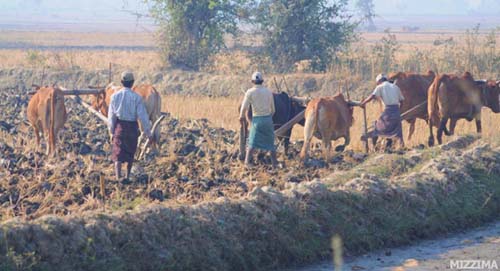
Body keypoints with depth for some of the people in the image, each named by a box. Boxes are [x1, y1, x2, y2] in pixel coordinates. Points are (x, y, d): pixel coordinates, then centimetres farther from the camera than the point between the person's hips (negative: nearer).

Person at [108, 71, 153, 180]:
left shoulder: (115, 96, -4)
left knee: (118, 154, 0)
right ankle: (128, 177, 30)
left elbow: (111, 115, 0)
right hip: (132, 127, -1)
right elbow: (143, 116, -10)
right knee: (130, 154, 17)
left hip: (119, 126, 1)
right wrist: (148, 132, -4)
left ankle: (118, 177, -17)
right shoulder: (136, 97, -10)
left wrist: (111, 131, 9)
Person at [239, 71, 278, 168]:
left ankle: (247, 161, -4)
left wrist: (241, 117, 9)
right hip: (268, 119, 2)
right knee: (270, 142, 11)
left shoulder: (250, 92, -5)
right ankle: (274, 163, 12)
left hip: (257, 120, -2)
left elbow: (244, 107, -8)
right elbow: (273, 109, 9)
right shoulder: (268, 92, 3)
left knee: (252, 143, 5)